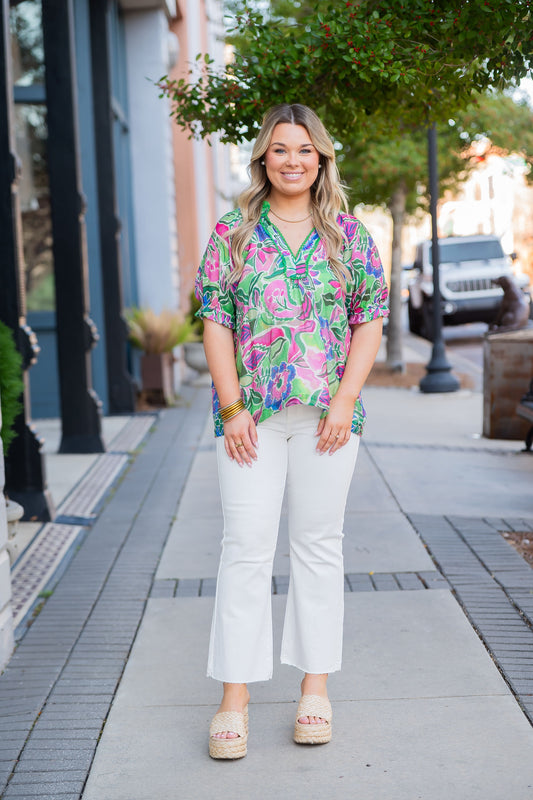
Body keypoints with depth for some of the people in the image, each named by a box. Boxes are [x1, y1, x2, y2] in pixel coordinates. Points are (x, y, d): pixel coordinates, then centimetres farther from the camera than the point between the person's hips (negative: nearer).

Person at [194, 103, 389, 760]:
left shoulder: (349, 234, 8)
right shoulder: (232, 234, 6)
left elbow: (370, 322, 5)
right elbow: (216, 323, 1)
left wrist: (345, 400, -6)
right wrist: (232, 407, -7)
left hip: (327, 414, 1)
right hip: (251, 414, -1)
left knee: (319, 544, 6)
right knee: (246, 546, -3)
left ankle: (316, 686, 16)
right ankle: (234, 698, 3)